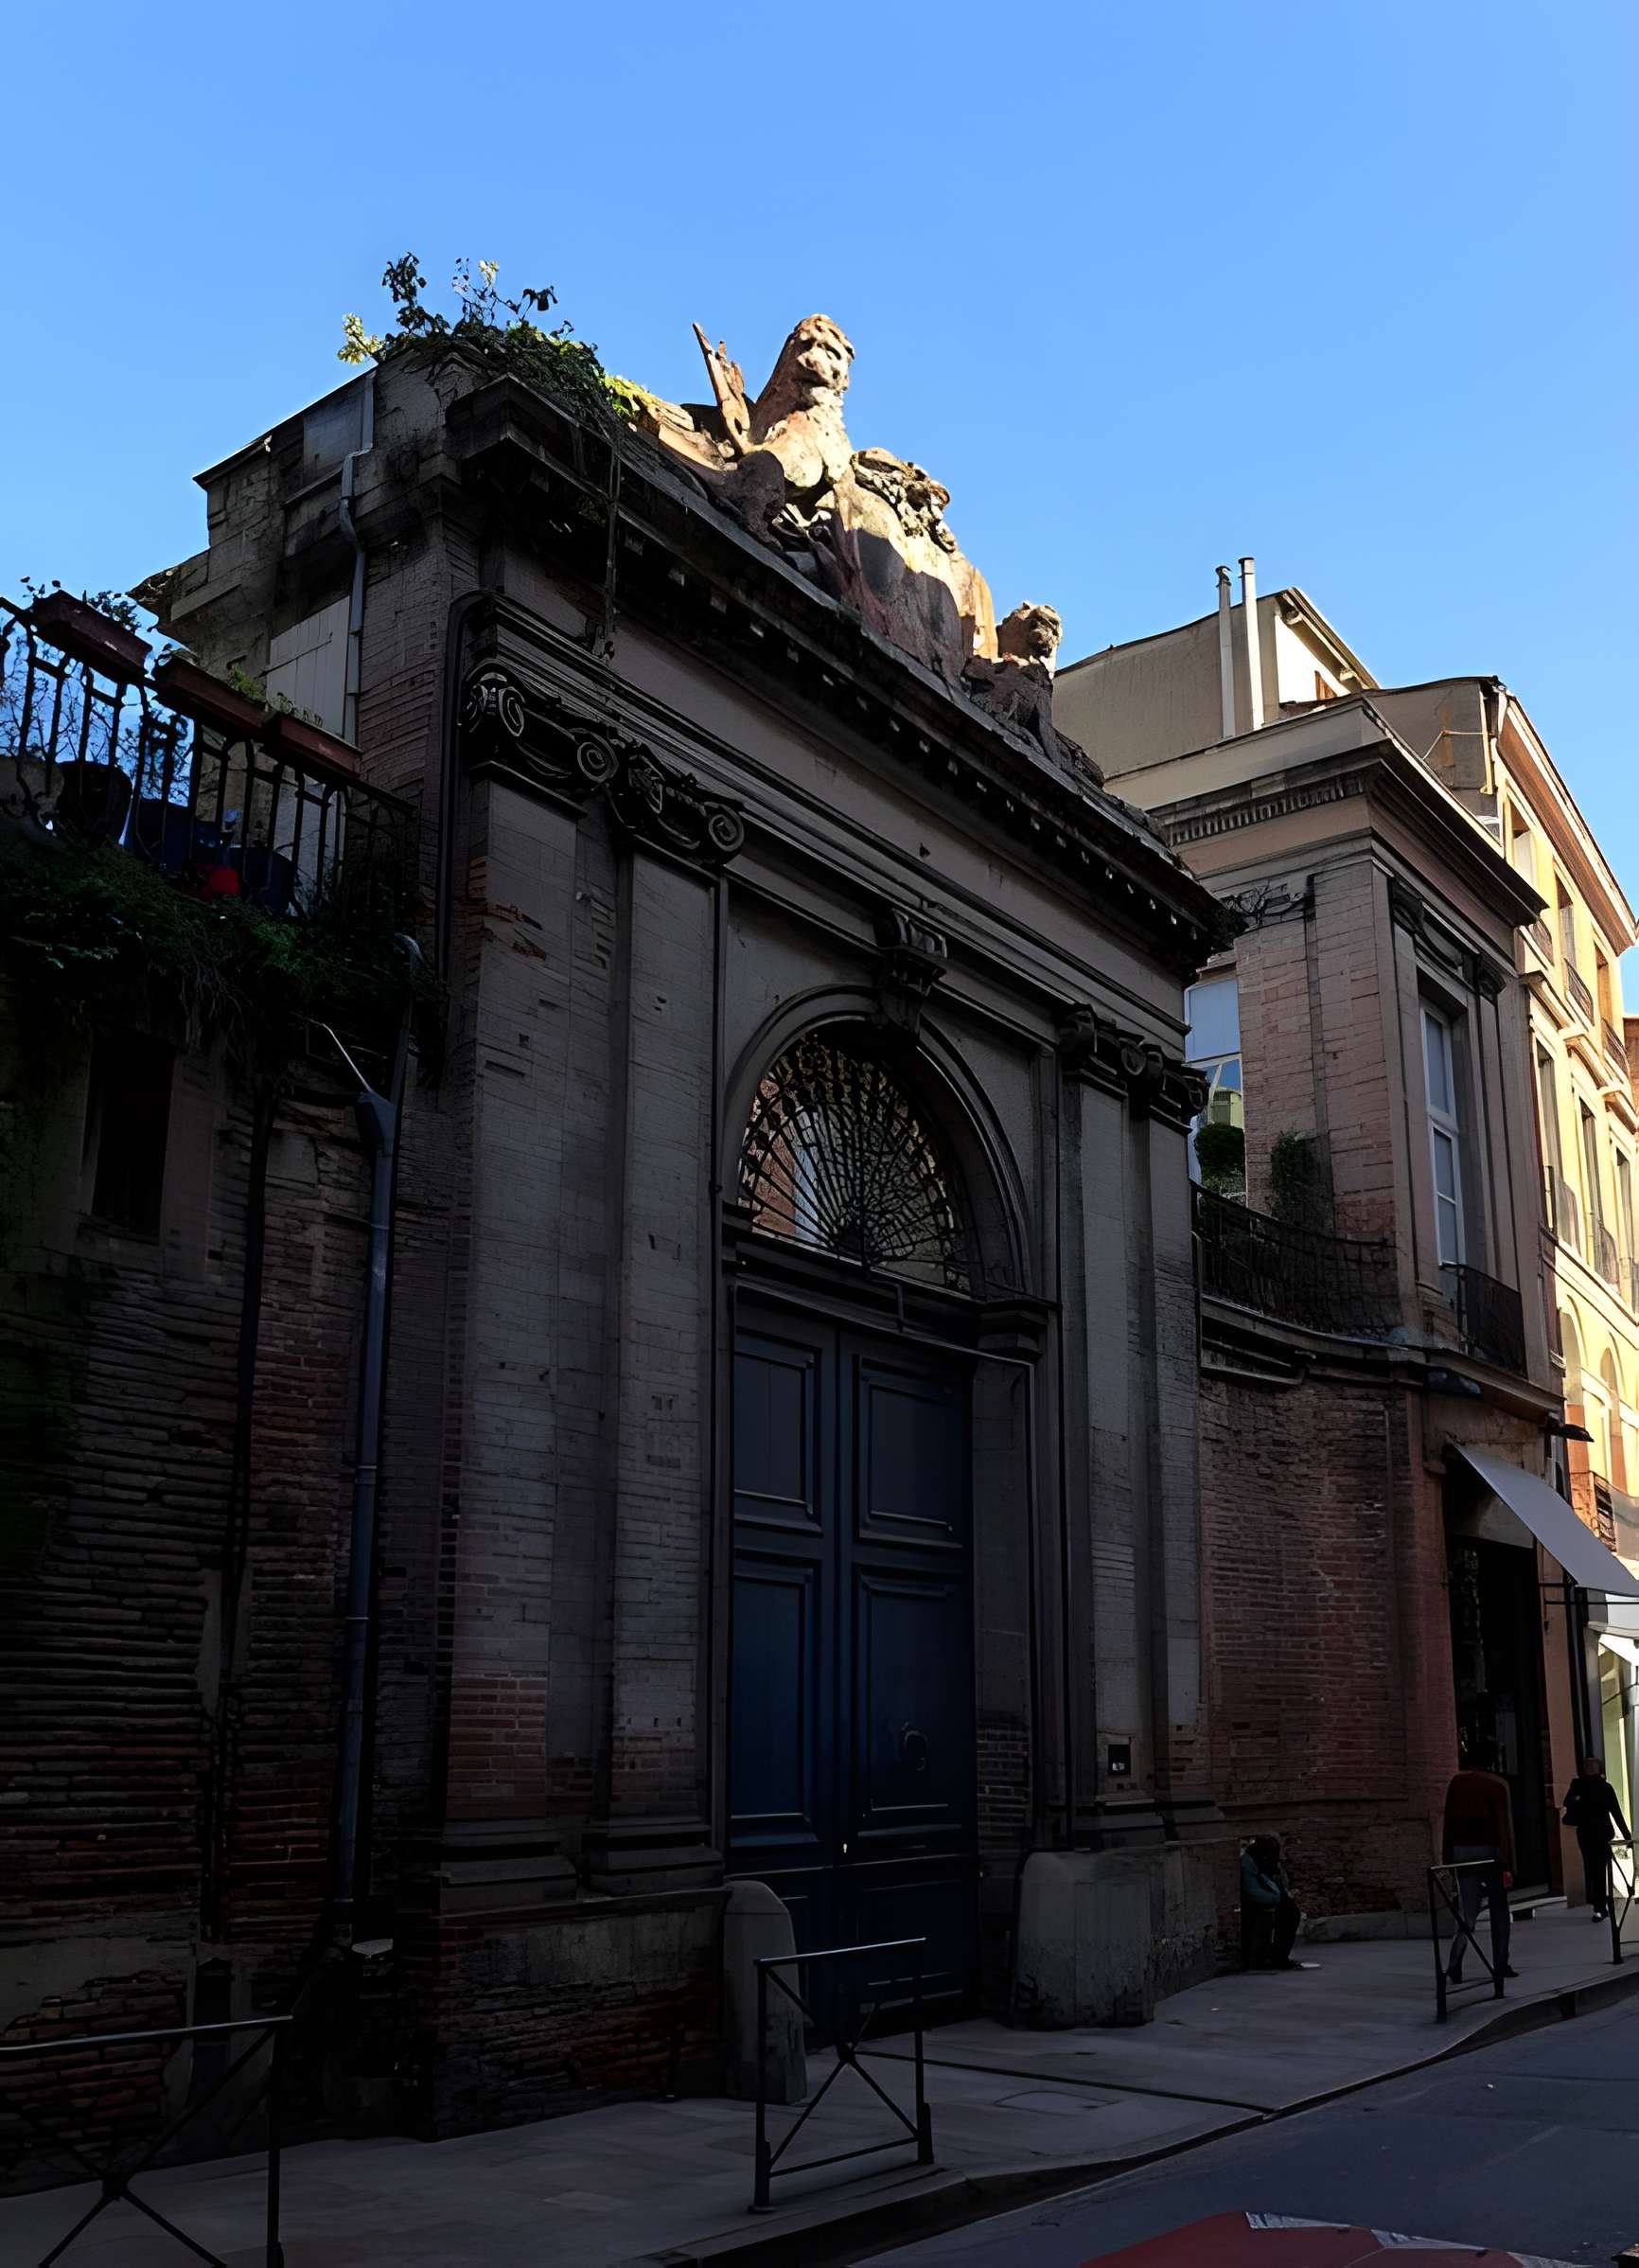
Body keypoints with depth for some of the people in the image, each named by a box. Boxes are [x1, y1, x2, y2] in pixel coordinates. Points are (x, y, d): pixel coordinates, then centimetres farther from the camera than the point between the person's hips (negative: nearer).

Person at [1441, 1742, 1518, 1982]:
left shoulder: (1457, 1782, 4)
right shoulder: (1497, 1784, -7)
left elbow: (1449, 1820, 4)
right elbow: (1504, 1826, -10)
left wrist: (1447, 1856, 9)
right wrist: (1508, 1864, -10)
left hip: (1461, 1851, 3)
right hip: (1489, 1851, -3)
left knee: (1469, 1911, 3)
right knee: (1499, 1909, 14)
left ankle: (1455, 1964, -14)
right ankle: (1501, 1965, 15)